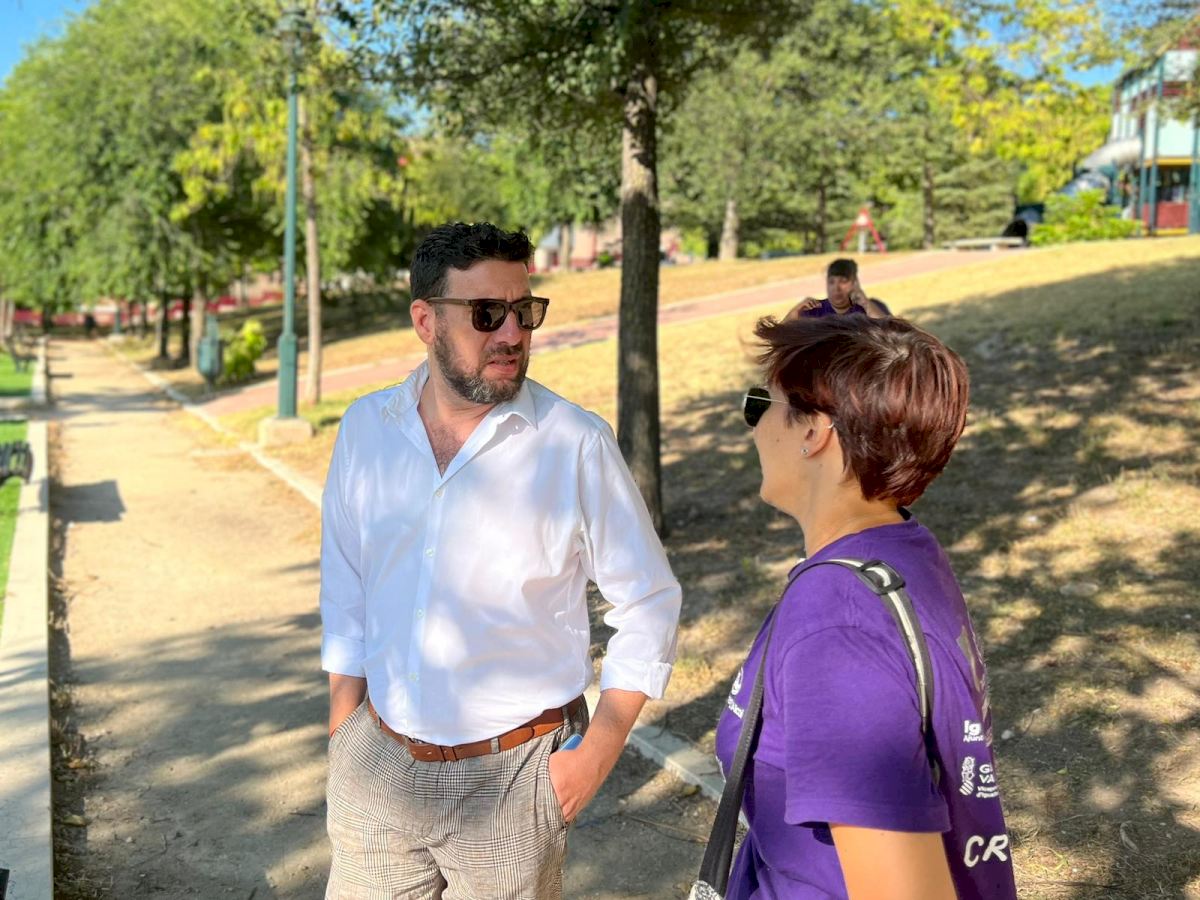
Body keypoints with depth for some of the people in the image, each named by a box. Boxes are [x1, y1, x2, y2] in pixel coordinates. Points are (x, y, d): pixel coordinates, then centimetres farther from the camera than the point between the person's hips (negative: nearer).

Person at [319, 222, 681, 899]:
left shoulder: (577, 443, -12)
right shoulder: (366, 429, -2)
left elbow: (651, 602, -5)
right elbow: (346, 593, 7)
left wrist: (598, 753, -7)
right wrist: (344, 733, 7)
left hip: (513, 773, -3)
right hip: (377, 764, 3)